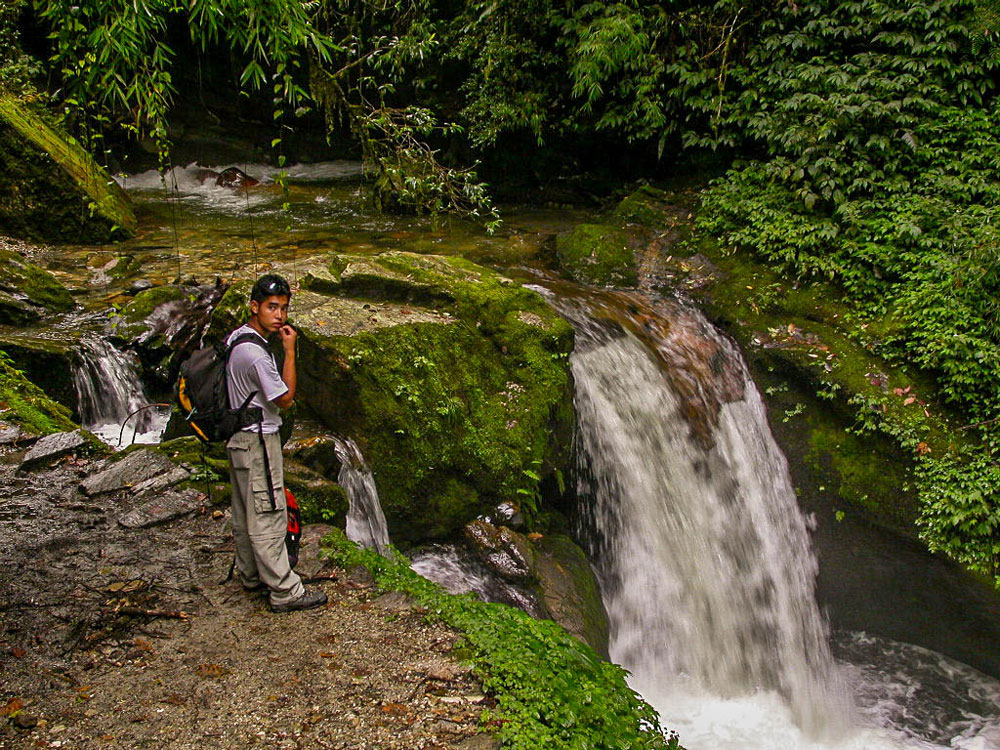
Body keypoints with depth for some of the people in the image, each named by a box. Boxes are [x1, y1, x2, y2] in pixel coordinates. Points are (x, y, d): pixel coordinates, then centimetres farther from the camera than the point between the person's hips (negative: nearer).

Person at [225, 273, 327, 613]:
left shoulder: (235, 338, 6)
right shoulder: (255, 352, -25)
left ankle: (252, 575, 34)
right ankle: (285, 592, 4)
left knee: (245, 514, 20)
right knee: (267, 517, -4)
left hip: (239, 438, 10)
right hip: (258, 441, -10)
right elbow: (285, 398, -17)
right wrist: (290, 351, -15)